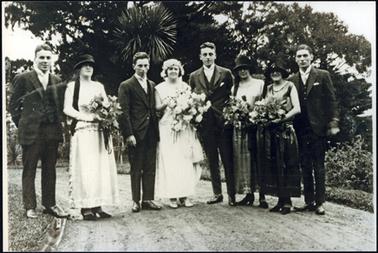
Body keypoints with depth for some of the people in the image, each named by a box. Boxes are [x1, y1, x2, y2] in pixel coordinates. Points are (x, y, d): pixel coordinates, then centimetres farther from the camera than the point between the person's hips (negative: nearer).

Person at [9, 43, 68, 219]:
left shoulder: (57, 81, 13)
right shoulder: (22, 79, 0)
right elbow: (13, 105, 2)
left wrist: (58, 123, 6)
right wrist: (21, 124, -2)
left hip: (52, 132, 4)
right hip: (31, 132, -4)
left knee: (50, 170, 11)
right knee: (29, 170, 3)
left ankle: (50, 204, 20)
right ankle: (30, 207, 11)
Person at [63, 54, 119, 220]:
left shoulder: (99, 86, 17)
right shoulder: (72, 86, 4)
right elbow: (67, 109, -5)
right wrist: (88, 117, -14)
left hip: (100, 131, 5)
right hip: (82, 131, -5)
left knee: (101, 168, 2)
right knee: (85, 168, -6)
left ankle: (97, 206, 8)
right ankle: (85, 208, -2)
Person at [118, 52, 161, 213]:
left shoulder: (152, 85, 16)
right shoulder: (126, 86, -2)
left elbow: (154, 109, 16)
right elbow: (124, 112, -7)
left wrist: (156, 130, 7)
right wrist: (128, 134, -14)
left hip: (151, 133, 5)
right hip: (136, 133, -5)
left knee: (150, 168, 7)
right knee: (136, 169, 2)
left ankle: (148, 199, 15)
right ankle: (136, 201, 12)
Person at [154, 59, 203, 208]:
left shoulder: (185, 86, 13)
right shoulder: (160, 88, 8)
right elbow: (157, 108, 1)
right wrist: (165, 104, -17)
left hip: (185, 128, 2)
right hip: (167, 128, -2)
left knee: (186, 161, -2)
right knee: (170, 162, -6)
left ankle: (184, 196, 4)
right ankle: (172, 196, 0)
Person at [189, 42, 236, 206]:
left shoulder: (226, 73, 2)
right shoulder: (193, 76, 8)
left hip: (224, 123, -2)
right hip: (205, 124, 2)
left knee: (228, 160, 0)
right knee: (212, 161, 9)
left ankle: (232, 194, 9)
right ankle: (217, 194, 19)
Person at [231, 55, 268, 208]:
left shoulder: (259, 83, 6)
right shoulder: (235, 87, 16)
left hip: (256, 125, -3)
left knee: (258, 159, -5)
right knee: (243, 159, 1)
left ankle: (262, 196, -2)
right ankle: (249, 194, 7)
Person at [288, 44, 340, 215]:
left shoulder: (323, 76, 4)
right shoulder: (291, 80, 11)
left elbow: (331, 100, 1)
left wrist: (333, 123, -7)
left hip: (318, 128, -3)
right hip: (300, 129, 3)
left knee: (319, 166, 1)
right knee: (305, 166, 6)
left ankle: (319, 202, 6)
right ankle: (309, 201, 13)